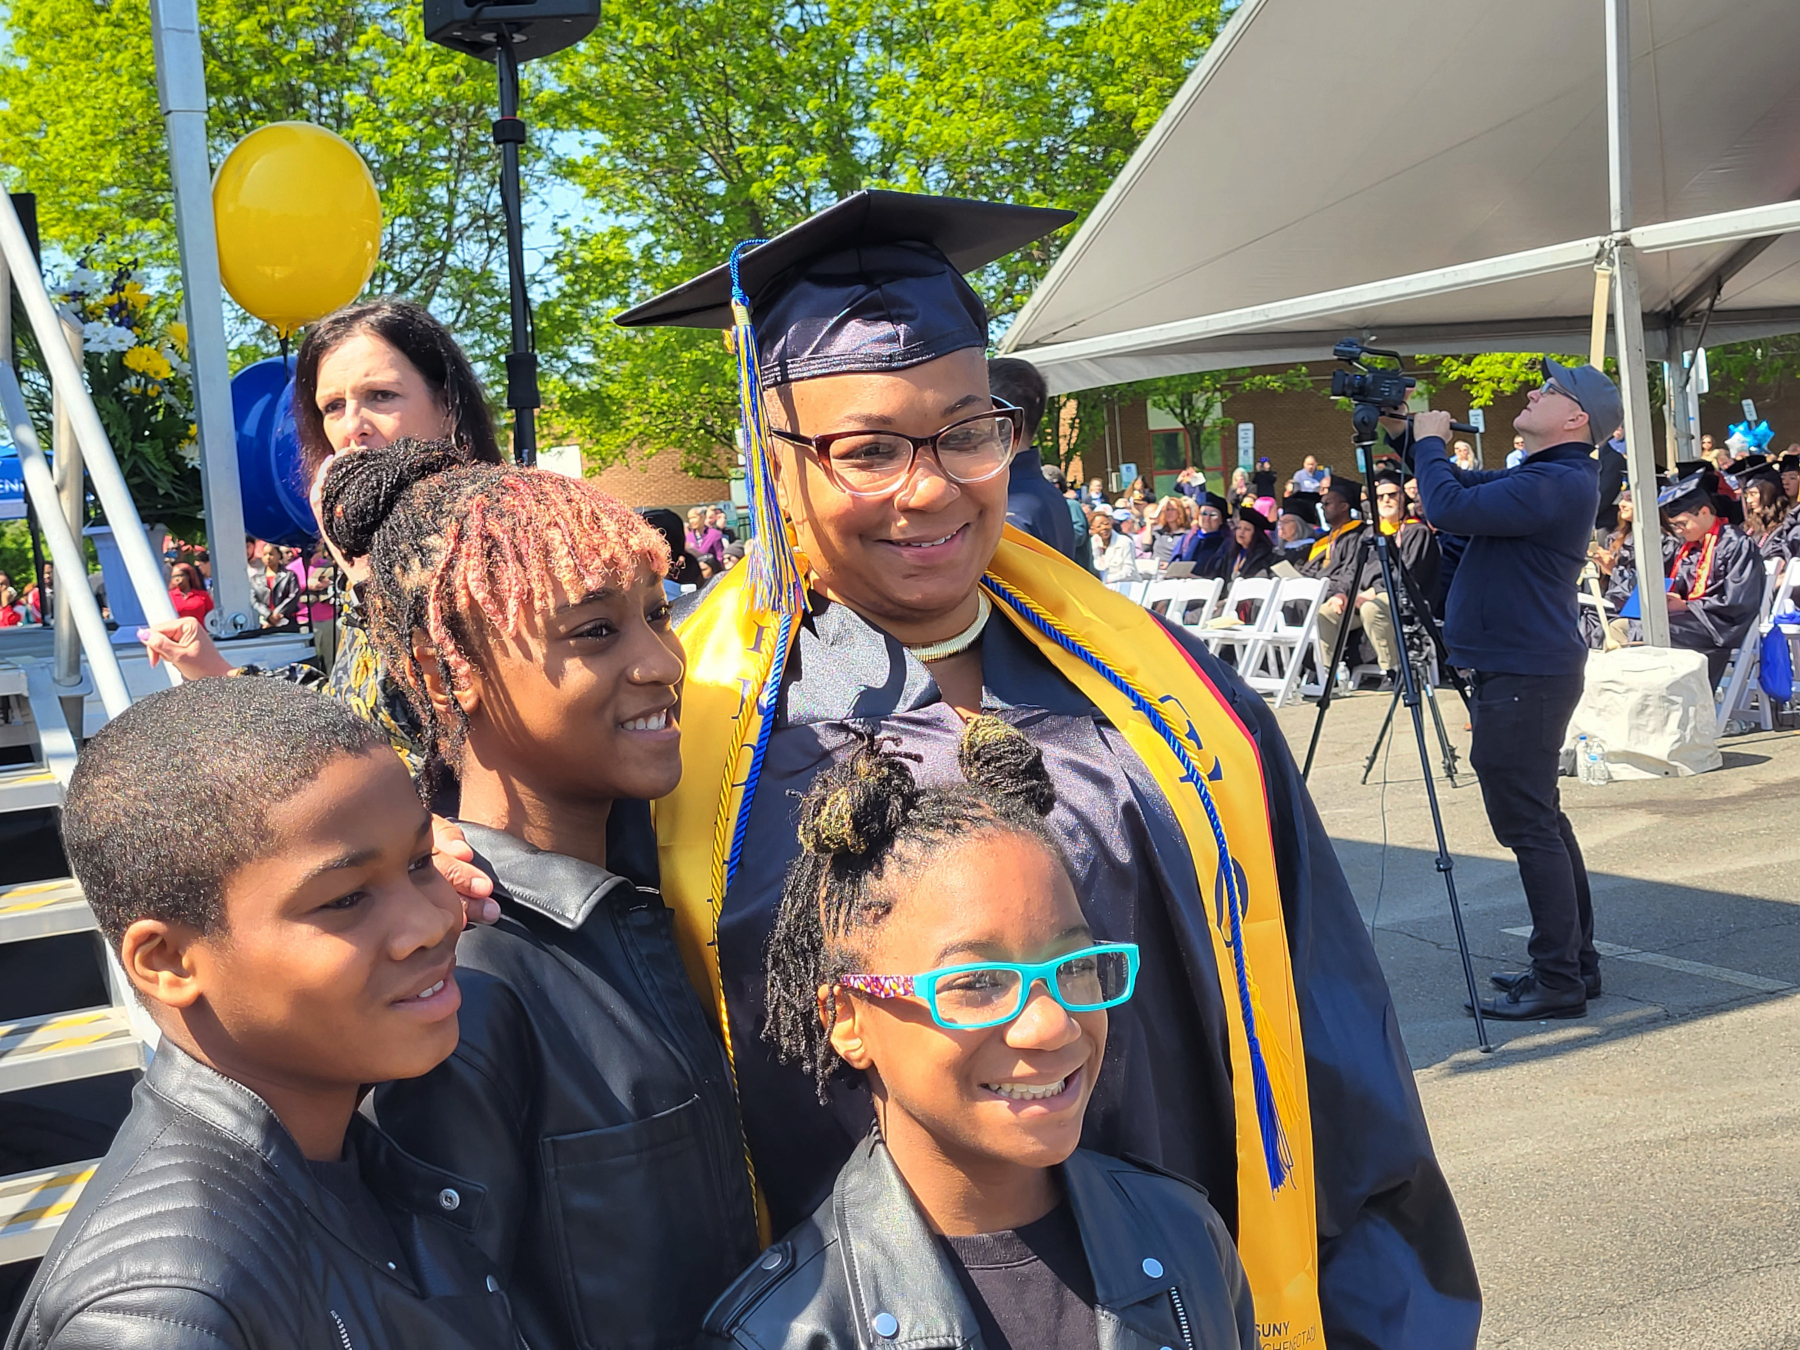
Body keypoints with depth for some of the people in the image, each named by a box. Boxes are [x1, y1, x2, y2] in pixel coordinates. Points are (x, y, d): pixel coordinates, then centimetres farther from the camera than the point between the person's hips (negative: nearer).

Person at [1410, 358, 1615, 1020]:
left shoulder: (1559, 483, -18)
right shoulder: (1538, 476, 15)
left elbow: (1451, 507, -26)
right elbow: (1462, 486, 26)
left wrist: (1430, 441, -9)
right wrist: (1406, 434, 14)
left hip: (1525, 676, -11)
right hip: (1525, 669, 11)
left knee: (1529, 824, -7)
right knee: (1540, 819, 16)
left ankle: (1558, 982, -1)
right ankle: (1575, 961, 25)